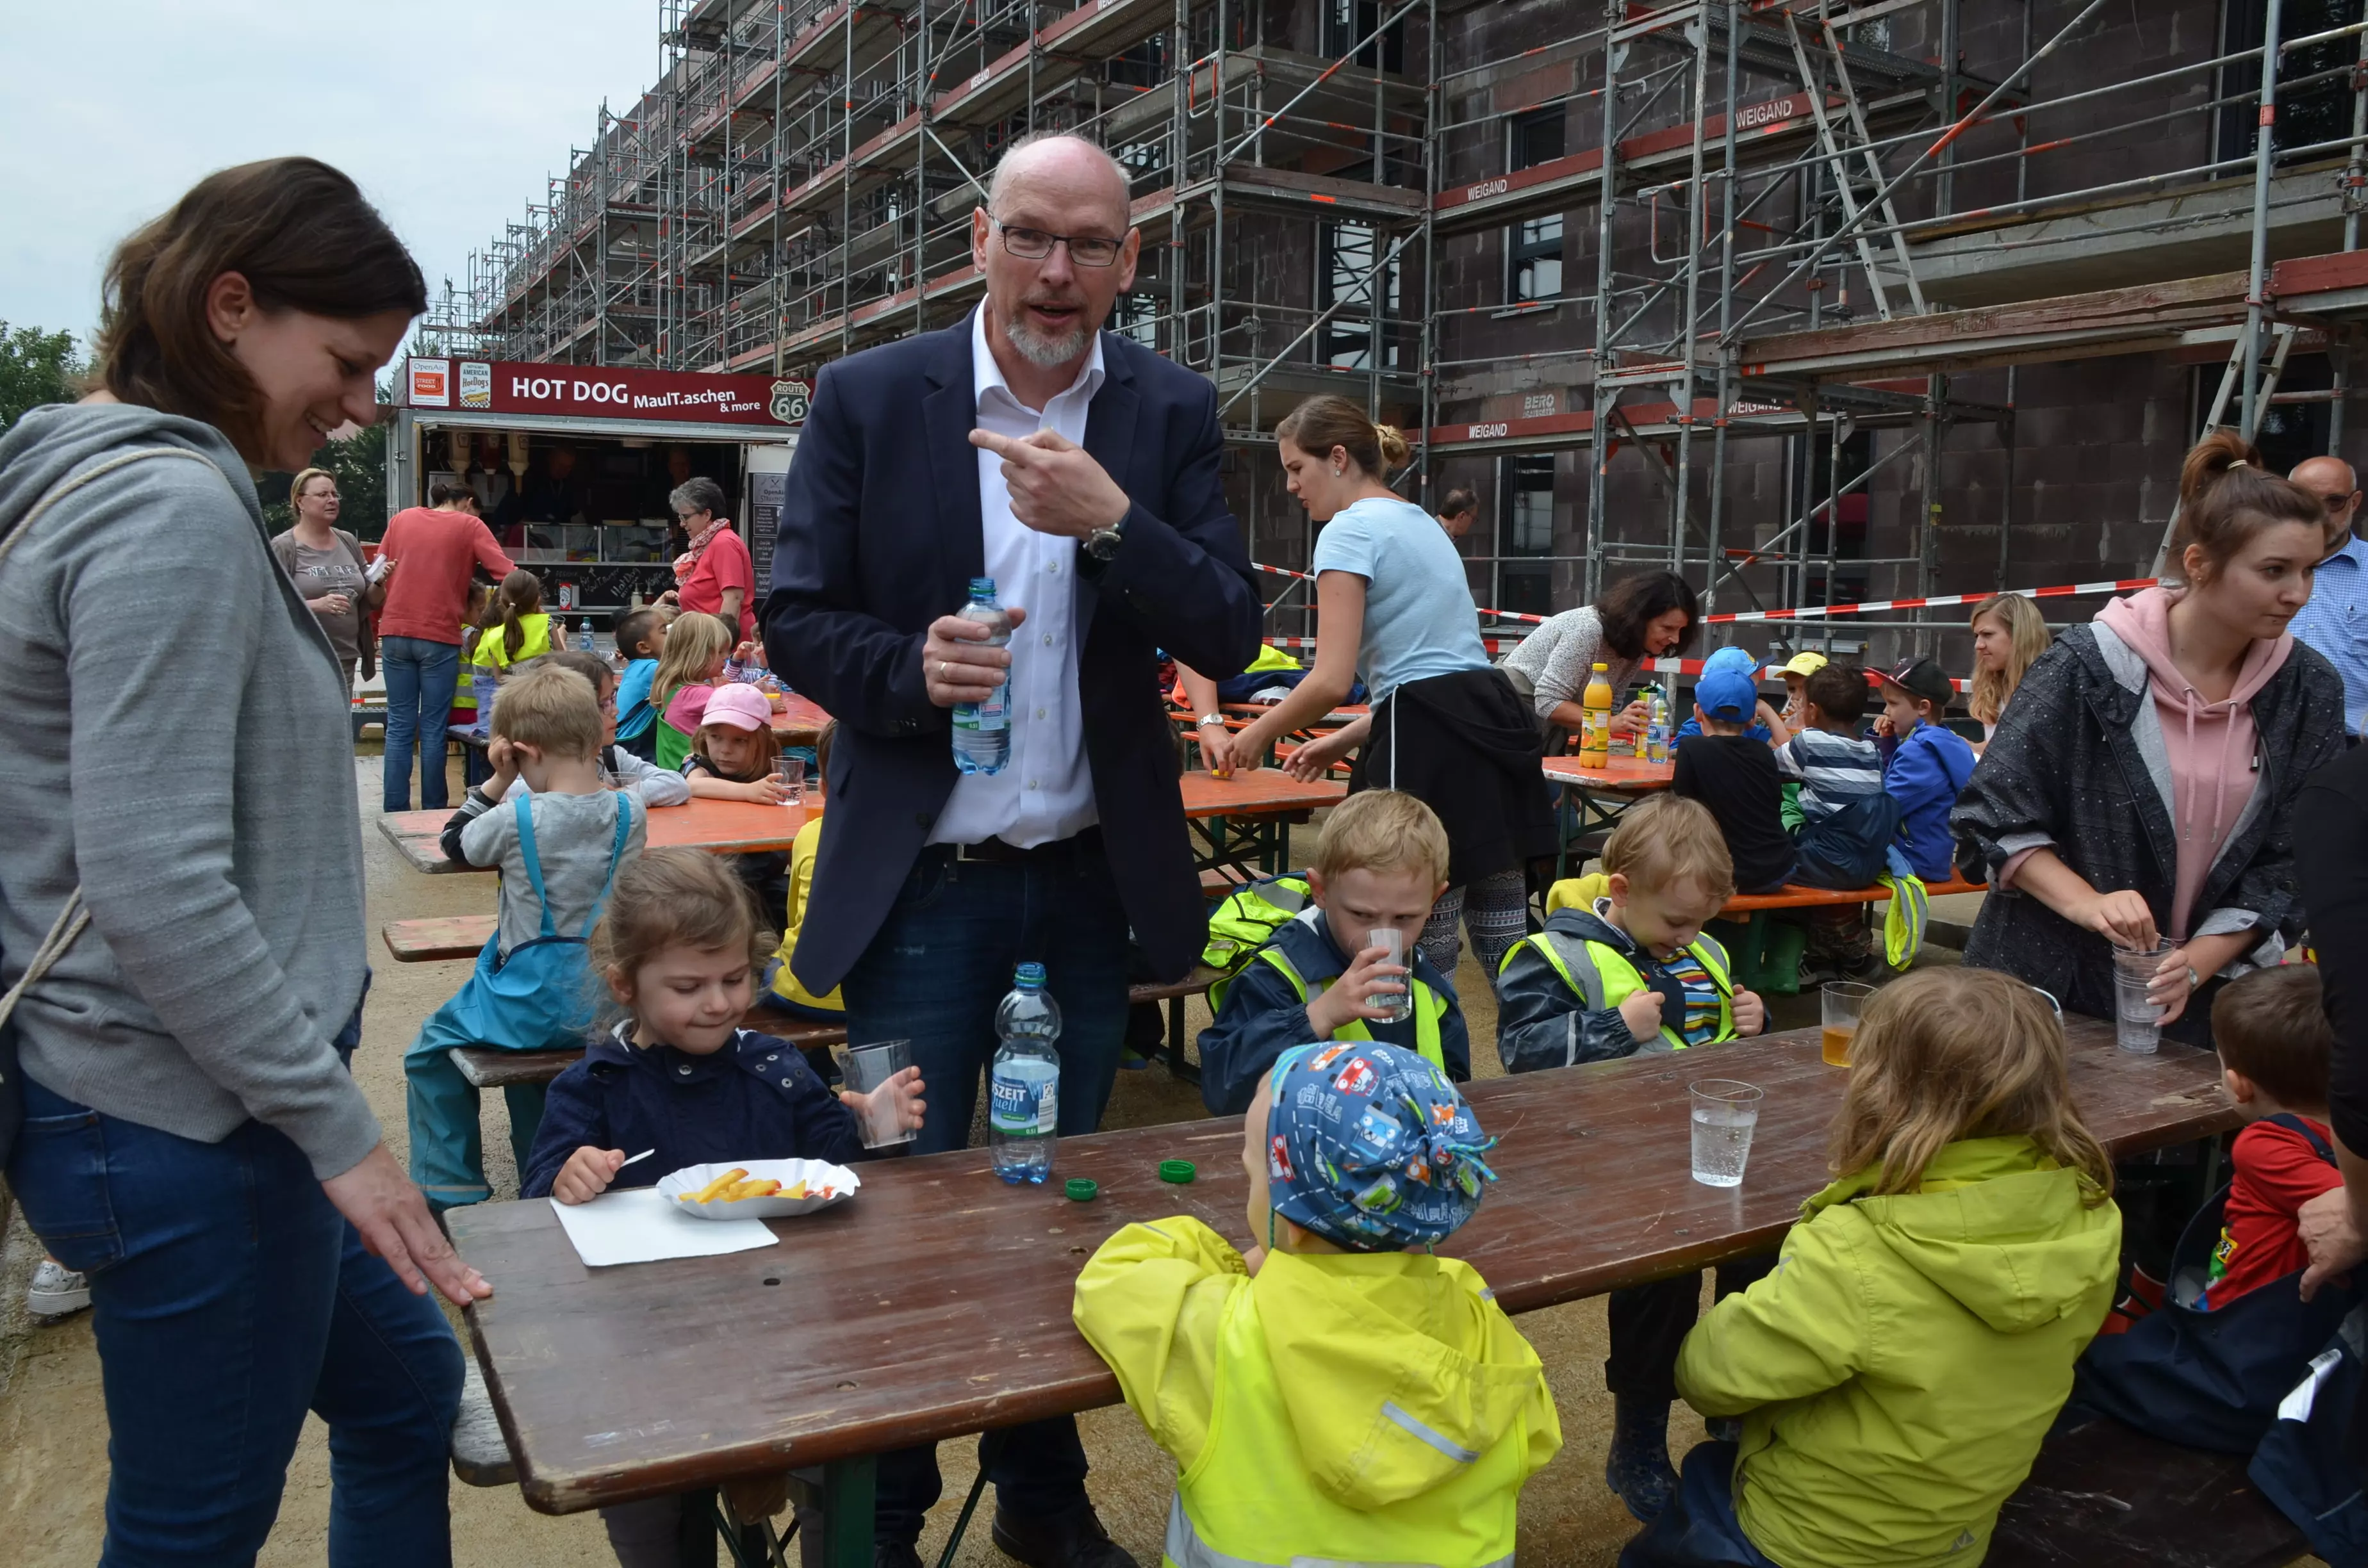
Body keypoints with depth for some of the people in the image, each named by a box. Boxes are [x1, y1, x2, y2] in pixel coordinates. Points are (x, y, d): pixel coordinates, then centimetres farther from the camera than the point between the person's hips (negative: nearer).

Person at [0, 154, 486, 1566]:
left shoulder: (118, 483, 11)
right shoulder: (172, 512, -19)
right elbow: (157, 887, -25)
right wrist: (339, 1125, -18)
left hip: (195, 1099, 10)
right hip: (184, 1128, -10)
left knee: (407, 1386, 22)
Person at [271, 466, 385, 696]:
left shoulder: (349, 543, 12)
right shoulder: (284, 547, -5)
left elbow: (371, 602, 17)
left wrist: (379, 583, -3)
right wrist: (318, 605, -25)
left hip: (346, 661, 6)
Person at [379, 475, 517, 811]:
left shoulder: (401, 519, 15)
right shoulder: (469, 526, 3)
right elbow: (508, 574, -6)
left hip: (395, 634, 3)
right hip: (439, 637, -3)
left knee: (399, 726, 6)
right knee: (433, 729, 1)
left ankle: (395, 812, 5)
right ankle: (433, 812, 4)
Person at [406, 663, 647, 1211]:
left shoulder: (518, 818, -17)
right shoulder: (631, 813, -6)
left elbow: (457, 844, 3)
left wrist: (496, 781, 1)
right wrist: (590, 766, 10)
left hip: (538, 1002, -5)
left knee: (430, 1053, 19)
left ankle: (452, 1193, 19)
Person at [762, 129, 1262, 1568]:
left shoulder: (1173, 413, 0)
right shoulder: (870, 399, -4)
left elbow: (1229, 638, -7)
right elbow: (797, 623, -3)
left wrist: (1111, 520, -24)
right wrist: (907, 668, -23)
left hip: (1093, 882, 2)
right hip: (920, 882, -2)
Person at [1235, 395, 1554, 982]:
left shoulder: (1350, 529, -6)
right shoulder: (1421, 522, 23)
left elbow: (1331, 680, -14)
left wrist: (1260, 733, 3)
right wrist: (1348, 739, 23)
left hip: (1432, 746, -9)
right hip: (1492, 724, 10)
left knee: (1428, 953, -1)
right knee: (1508, 951, 11)